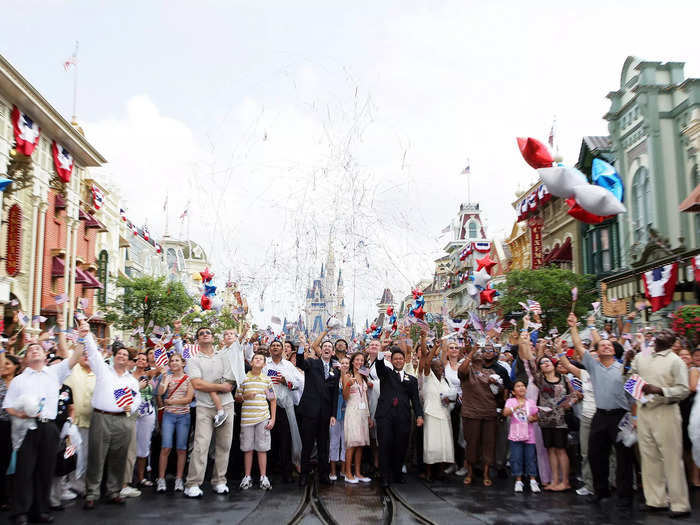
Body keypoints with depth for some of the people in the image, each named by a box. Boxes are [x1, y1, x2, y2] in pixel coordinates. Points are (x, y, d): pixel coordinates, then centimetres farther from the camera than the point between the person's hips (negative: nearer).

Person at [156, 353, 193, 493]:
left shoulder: (189, 378, 4)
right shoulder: (168, 377, 8)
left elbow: (189, 398, -4)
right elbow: (161, 392, -8)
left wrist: (171, 401, -8)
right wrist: (165, 377, -14)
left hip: (183, 416, 0)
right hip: (169, 415, 1)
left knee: (181, 449, 2)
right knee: (166, 447, -6)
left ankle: (179, 479, 10)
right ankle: (161, 479, 1)